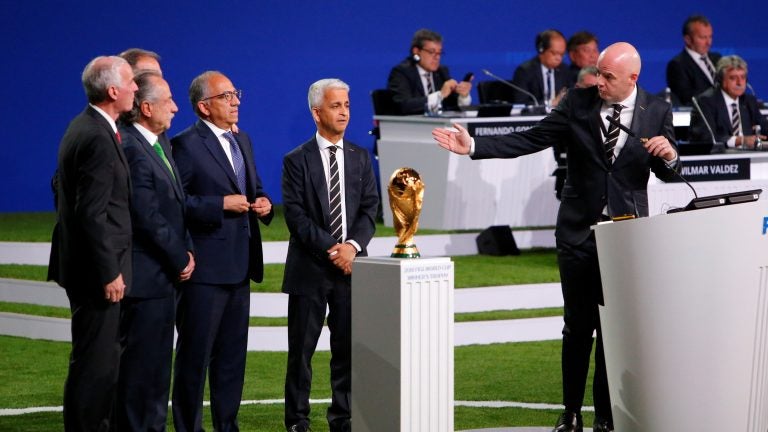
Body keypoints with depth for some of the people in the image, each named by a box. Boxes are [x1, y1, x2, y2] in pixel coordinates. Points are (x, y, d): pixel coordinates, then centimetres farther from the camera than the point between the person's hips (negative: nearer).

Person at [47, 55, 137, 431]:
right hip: (97, 271, -11)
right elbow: (93, 214, -24)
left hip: (85, 264, 11)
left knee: (103, 358, 17)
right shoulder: (99, 139, -21)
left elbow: (60, 187, 22)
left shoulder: (82, 128, 11)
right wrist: (109, 273, -20)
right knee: (95, 362, -5)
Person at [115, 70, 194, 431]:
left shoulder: (161, 143, 12)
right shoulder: (131, 149, -19)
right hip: (145, 277, -10)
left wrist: (186, 251, 6)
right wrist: (181, 258, -10)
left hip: (164, 277, 10)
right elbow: (148, 218, -20)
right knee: (140, 363, -3)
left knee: (157, 363, 15)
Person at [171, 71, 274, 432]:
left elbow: (254, 190, 26)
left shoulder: (242, 141, 16)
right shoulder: (186, 144, -10)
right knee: (195, 354, -1)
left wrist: (263, 204, 4)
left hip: (240, 266, 8)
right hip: (205, 267, -8)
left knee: (233, 354, 13)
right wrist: (221, 205, -21)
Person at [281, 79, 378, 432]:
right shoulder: (297, 160, -2)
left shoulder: (360, 158, 10)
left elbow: (369, 209, 4)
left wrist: (352, 245, -12)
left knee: (347, 347, 6)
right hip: (309, 268, -3)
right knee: (301, 349, 2)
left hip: (350, 265, 3)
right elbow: (296, 215, -9)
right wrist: (330, 248, -16)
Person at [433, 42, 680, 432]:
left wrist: (668, 155, -20)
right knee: (578, 326, 5)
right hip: (579, 232, 0)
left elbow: (668, 173, 4)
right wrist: (474, 147, -13)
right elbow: (530, 140, -4)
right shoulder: (578, 102, -3)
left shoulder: (657, 111, -1)